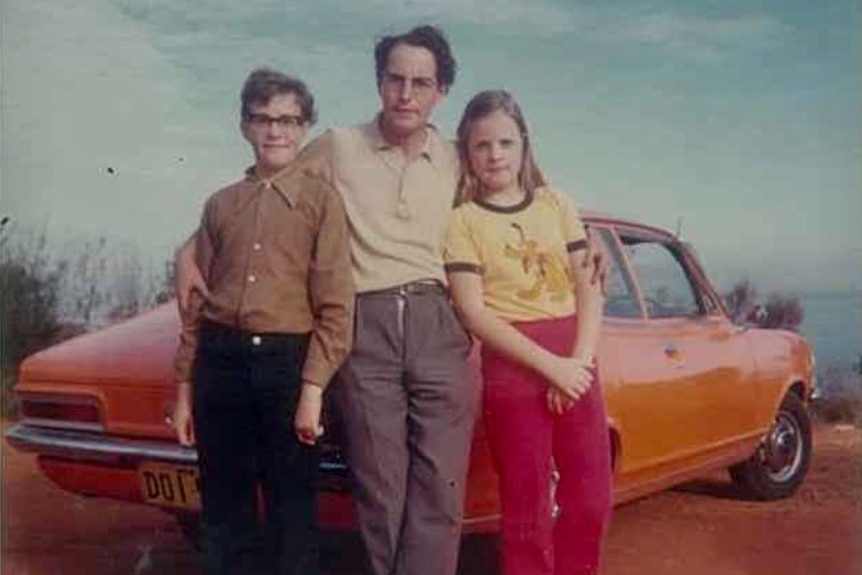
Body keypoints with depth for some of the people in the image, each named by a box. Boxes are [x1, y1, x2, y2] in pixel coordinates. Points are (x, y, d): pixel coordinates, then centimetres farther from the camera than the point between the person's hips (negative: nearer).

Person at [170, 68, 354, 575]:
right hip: (221, 360, 4)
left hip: (288, 360, -3)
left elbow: (337, 304, -5)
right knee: (223, 507, 11)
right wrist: (185, 389, 9)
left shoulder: (322, 200, 1)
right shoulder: (220, 204, 13)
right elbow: (197, 302, 13)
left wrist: (313, 388, -12)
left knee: (292, 508, 5)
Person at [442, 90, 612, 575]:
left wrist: (579, 361, -9)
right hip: (512, 367, -4)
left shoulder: (556, 206, 9)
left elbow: (590, 288, 6)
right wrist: (550, 366, -15)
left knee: (592, 500, 8)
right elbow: (474, 314, -9)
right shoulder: (463, 220, -2)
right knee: (529, 508, 3)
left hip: (576, 363, 4)